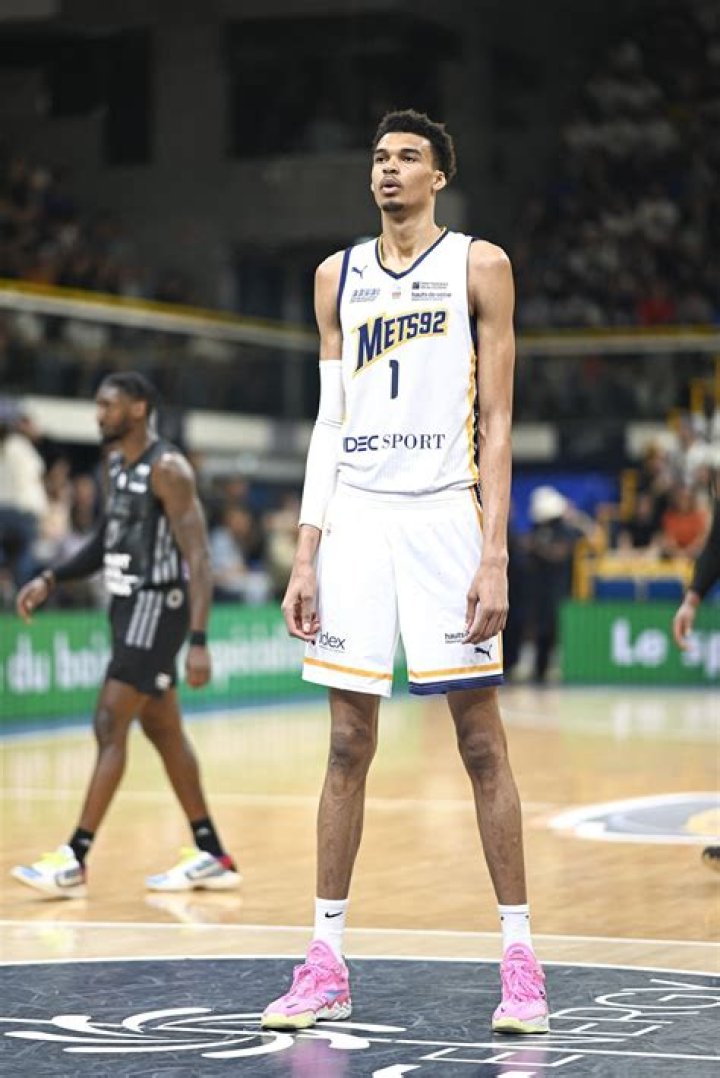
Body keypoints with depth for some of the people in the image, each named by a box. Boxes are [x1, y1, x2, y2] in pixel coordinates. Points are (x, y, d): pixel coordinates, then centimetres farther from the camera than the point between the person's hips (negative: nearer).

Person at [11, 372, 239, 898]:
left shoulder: (167, 469, -16)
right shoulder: (117, 467, 11)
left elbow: (198, 558, -20)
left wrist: (199, 641, -27)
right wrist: (51, 579, 10)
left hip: (158, 608, -10)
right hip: (129, 605, 10)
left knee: (110, 727, -12)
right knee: (164, 733, 12)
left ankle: (74, 862, -11)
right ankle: (213, 858, 19)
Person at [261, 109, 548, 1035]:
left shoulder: (478, 266, 2)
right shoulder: (337, 276, 14)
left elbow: (495, 421, -1)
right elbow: (329, 424, 14)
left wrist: (494, 554, -10)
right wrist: (305, 556, 6)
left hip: (444, 515, -3)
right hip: (355, 517, 3)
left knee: (481, 741, -2)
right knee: (348, 744, 4)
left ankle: (519, 957, 4)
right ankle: (327, 964, 8)